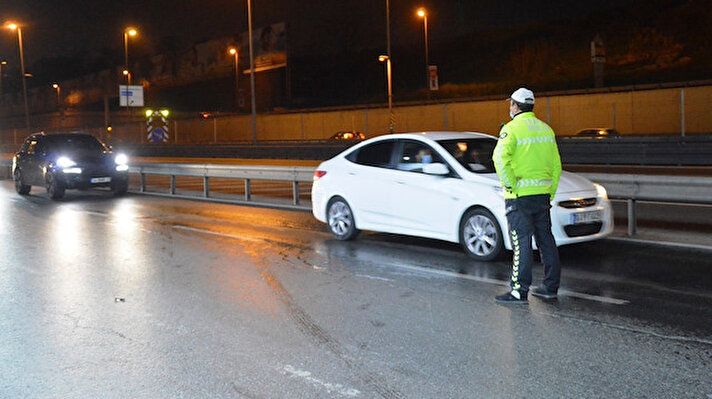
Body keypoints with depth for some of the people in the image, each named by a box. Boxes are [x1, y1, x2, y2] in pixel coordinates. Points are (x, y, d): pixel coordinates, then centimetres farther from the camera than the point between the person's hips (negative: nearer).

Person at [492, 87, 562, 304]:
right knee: (546, 239, 13)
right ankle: (551, 287, 19)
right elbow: (556, 165, 14)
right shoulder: (546, 129, 12)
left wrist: (509, 184, -17)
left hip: (520, 196, -7)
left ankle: (520, 291, 0)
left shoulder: (512, 128, -9)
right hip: (542, 193, 7)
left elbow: (500, 157, -26)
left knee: (521, 242, -4)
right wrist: (550, 193, 17)